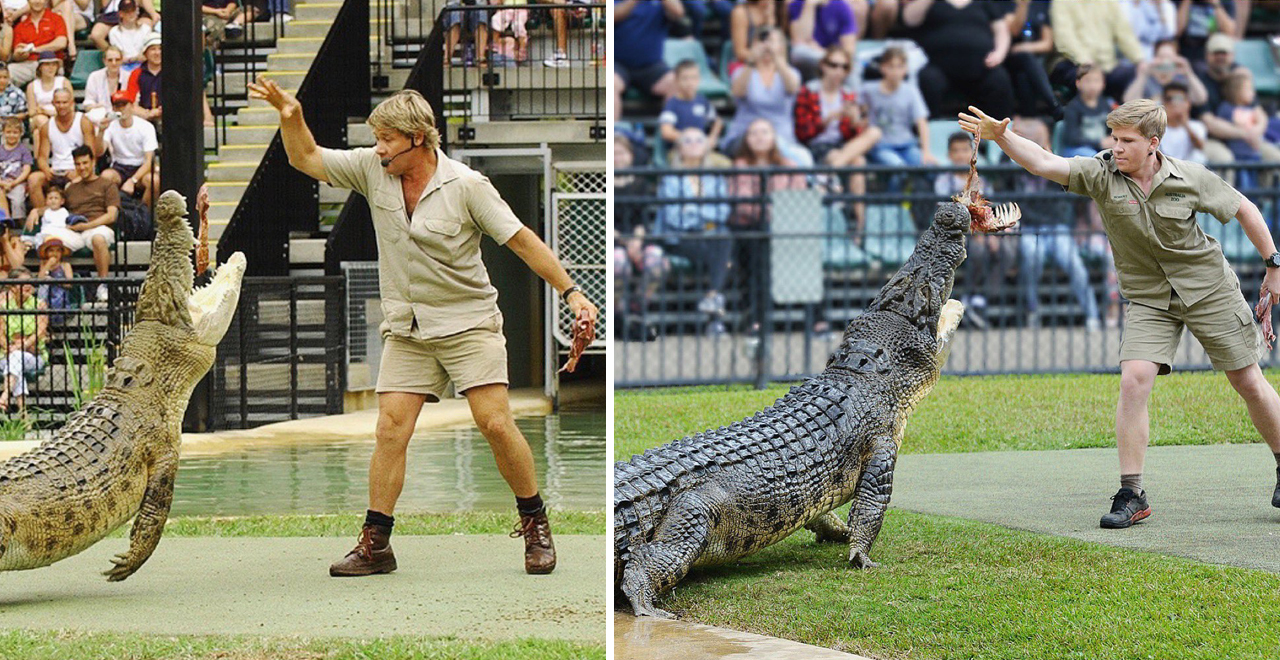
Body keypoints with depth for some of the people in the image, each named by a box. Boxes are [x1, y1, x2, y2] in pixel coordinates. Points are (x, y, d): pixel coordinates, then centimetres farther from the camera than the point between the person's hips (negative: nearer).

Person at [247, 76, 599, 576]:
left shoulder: (466, 185, -11)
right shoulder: (372, 170, 0)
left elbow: (521, 240, -7)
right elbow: (306, 159, 8)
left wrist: (570, 292, -10)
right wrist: (290, 115, -11)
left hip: (468, 324, -4)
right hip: (406, 331, 4)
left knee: (495, 423, -11)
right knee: (391, 429, -6)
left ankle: (534, 523, 6)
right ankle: (375, 544, -2)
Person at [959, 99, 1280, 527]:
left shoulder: (1190, 179, -13)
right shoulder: (1101, 175, -12)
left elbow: (1243, 209, 1)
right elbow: (1043, 163, -24)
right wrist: (1000, 137, -41)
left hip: (1209, 290, -1)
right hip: (1149, 299, 1)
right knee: (1133, 380, -18)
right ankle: (1131, 496, -11)